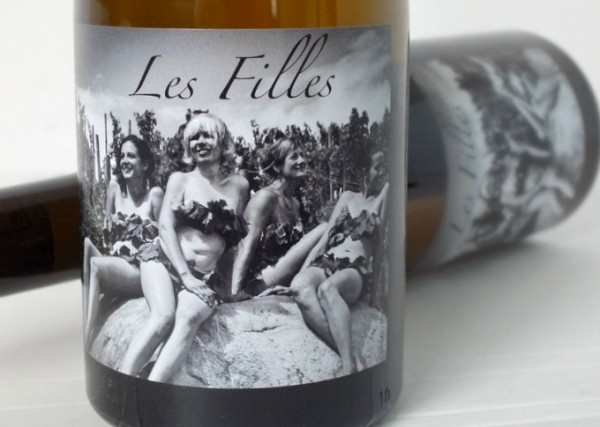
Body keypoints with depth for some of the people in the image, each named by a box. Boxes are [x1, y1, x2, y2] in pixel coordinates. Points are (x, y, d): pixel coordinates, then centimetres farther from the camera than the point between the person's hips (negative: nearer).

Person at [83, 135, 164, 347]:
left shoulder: (155, 194, -2)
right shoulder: (114, 188, 9)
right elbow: (108, 236, 15)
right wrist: (111, 226, -4)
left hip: (143, 271, -4)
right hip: (114, 267, 4)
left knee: (95, 265, -31)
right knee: (85, 242, -24)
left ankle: (85, 338, -37)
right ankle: (81, 325, -34)